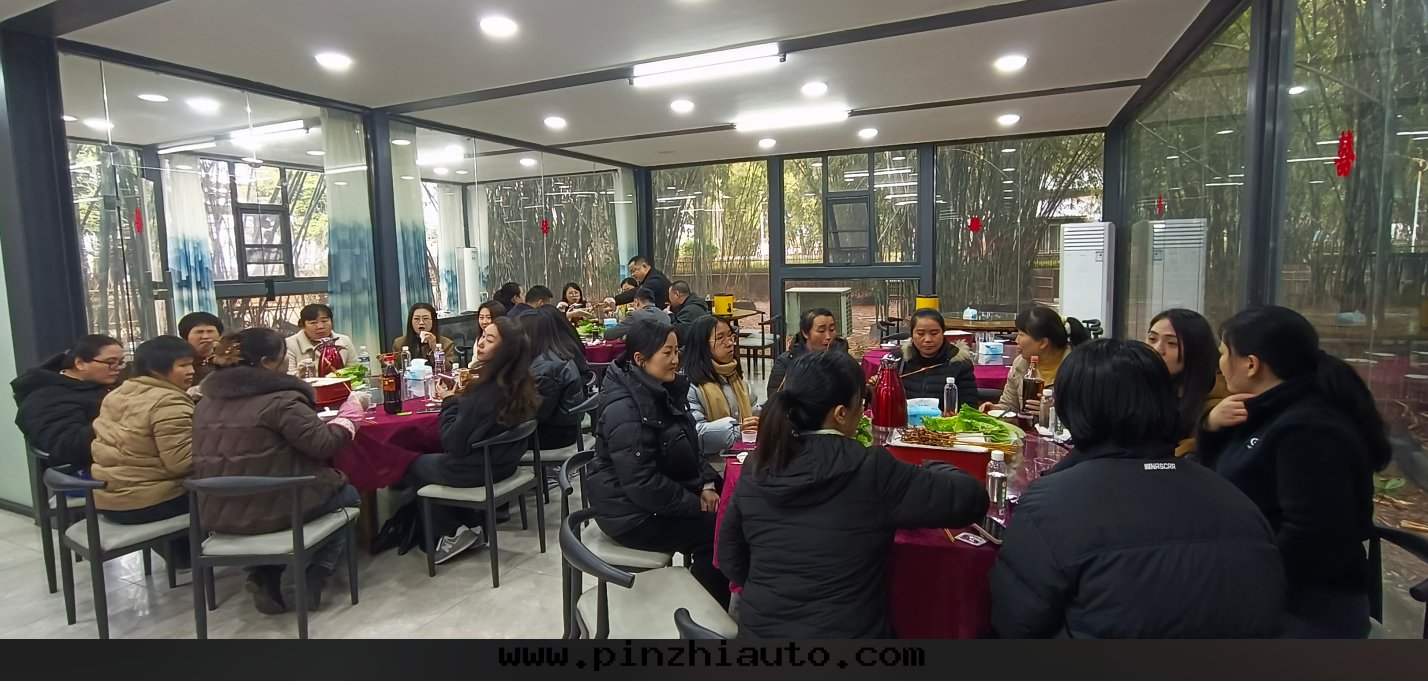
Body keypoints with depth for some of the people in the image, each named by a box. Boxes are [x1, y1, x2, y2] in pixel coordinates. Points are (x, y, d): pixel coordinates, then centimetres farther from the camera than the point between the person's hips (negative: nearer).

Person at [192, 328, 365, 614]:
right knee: (347, 493, 20)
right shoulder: (279, 398, -18)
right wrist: (352, 409, -3)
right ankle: (312, 577, 9)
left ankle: (265, 577, 16)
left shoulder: (208, 400, 7)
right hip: (270, 508, -7)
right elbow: (324, 444, -18)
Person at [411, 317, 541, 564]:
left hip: (475, 471, -8)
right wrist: (463, 398, 0)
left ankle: (452, 534, 19)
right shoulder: (520, 384, -5)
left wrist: (450, 402, -13)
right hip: (502, 463, 8)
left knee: (415, 465, 20)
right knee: (431, 458, 31)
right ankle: (472, 527, 25)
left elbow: (453, 444, -23)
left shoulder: (485, 392, -31)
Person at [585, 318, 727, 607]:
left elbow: (689, 448, 12)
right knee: (715, 532, -13)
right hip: (633, 512, -9)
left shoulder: (663, 390, 4)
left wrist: (707, 484, -3)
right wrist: (696, 504, -19)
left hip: (662, 494, 9)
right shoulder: (624, 410, -24)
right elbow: (642, 483, -27)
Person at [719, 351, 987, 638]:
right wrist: (935, 469, 8)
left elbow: (730, 559, 3)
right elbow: (971, 499, -13)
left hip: (759, 629, 3)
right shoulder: (870, 472, -21)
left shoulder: (756, 469, -8)